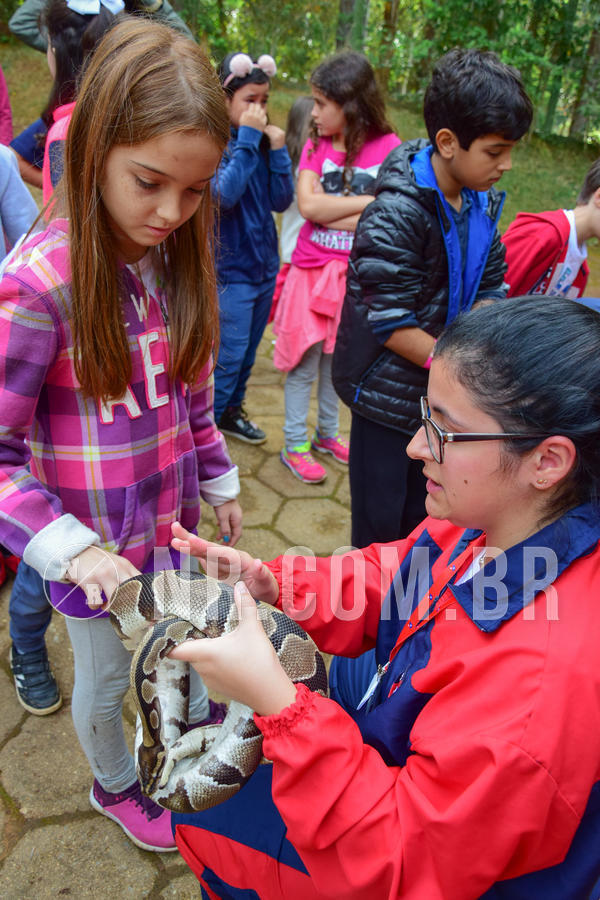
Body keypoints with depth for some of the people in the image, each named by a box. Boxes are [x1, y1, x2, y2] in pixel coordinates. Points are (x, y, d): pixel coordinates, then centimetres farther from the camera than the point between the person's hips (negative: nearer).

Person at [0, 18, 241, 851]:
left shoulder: (174, 258, -6)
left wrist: (219, 482, 10)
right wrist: (67, 547, -29)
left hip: (177, 520, 5)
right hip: (98, 544, -4)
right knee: (108, 675, 21)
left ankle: (197, 717, 60)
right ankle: (114, 785, 52)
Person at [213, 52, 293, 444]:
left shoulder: (261, 142, 5)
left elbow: (282, 200, 2)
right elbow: (224, 194, -27)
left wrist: (278, 149, -9)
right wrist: (247, 139, -22)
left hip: (264, 264, 7)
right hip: (230, 268, -7)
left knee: (248, 351, 17)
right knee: (229, 353, -3)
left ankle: (232, 411, 35)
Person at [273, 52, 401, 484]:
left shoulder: (387, 147, -5)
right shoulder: (316, 145, 0)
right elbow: (308, 205, -15)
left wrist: (329, 213, -16)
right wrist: (370, 201, -16)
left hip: (356, 275, 0)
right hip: (314, 270, 0)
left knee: (337, 358, 14)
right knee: (305, 361, 4)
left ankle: (327, 432, 33)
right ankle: (294, 444, 17)